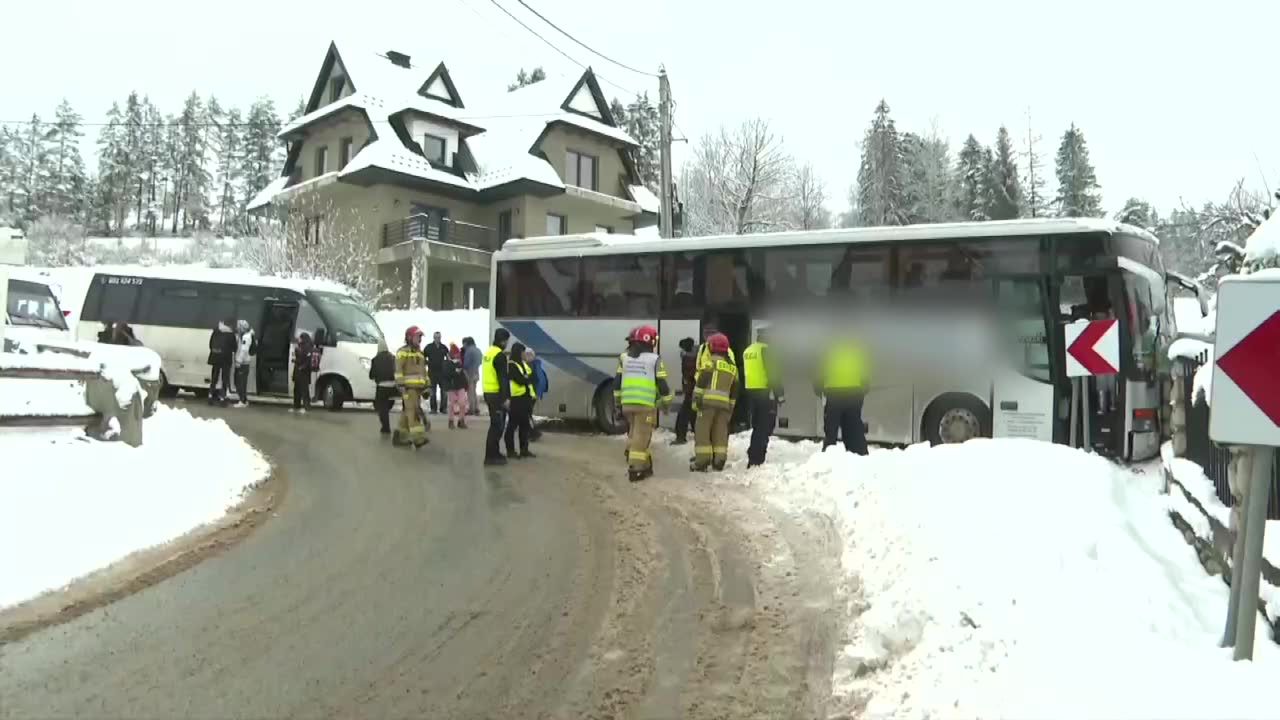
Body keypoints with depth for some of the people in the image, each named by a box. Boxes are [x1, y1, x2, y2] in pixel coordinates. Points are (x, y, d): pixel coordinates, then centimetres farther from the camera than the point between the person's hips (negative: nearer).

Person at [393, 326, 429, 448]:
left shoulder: (420, 353, 22)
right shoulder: (403, 352, -1)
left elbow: (423, 370, 25)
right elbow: (398, 369, -8)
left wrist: (427, 385, 19)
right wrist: (400, 383, -17)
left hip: (418, 386, 8)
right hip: (408, 386, -8)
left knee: (407, 410, 10)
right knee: (413, 409, -16)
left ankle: (400, 436, 17)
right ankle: (417, 437, -24)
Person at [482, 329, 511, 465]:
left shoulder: (489, 352, 14)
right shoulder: (499, 355, -16)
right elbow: (502, 378, -20)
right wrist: (506, 397, -20)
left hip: (488, 392, 10)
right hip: (496, 394, -10)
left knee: (496, 424, 18)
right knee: (497, 425, -4)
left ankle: (493, 453, 24)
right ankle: (491, 456, -2)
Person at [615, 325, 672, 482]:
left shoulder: (625, 358, 11)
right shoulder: (655, 359, -3)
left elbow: (617, 382, 12)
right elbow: (662, 384, -3)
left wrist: (618, 401, 22)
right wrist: (666, 402, 10)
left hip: (627, 403, 5)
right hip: (645, 404, -5)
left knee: (634, 433, 21)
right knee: (641, 436, -2)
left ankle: (643, 464, 25)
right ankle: (635, 469, -4)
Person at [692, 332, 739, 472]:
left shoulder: (711, 361, -1)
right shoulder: (733, 367, 18)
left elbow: (701, 382, -9)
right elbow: (734, 390, 21)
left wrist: (696, 399, -7)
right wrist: (731, 408, 25)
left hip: (708, 400, -5)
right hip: (724, 403, 6)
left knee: (702, 431, 0)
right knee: (720, 433, 12)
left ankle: (702, 461, -3)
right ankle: (719, 461, 10)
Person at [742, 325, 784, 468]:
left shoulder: (748, 350, 14)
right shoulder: (765, 350, -11)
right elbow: (773, 373, -15)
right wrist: (779, 394, -12)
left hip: (751, 392, 8)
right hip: (764, 392, -8)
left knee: (757, 426, 18)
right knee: (764, 427, -5)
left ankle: (754, 458, 22)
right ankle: (756, 460, -10)